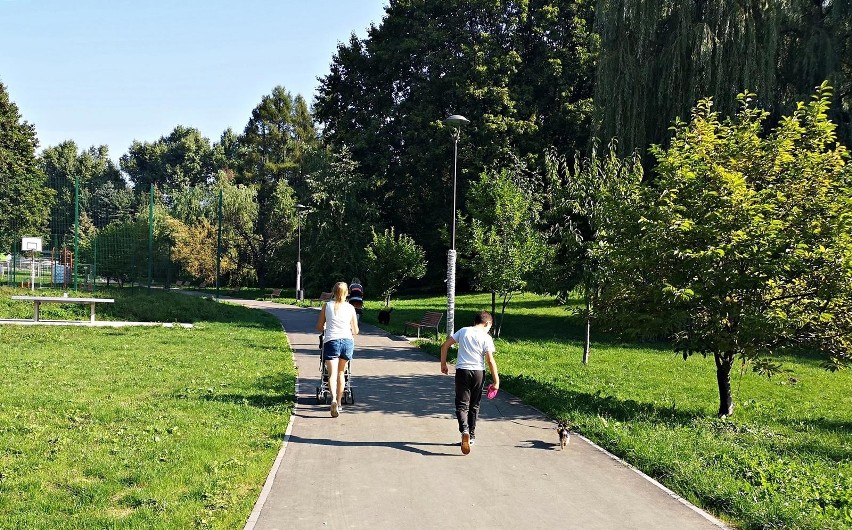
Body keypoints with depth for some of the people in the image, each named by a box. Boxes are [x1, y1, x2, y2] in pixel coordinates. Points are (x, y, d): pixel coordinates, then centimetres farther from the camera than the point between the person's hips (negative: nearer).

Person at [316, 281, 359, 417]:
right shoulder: (350, 308, 9)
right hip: (347, 341, 2)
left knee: (332, 374, -7)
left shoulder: (327, 305, 8)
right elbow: (355, 331, 13)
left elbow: (319, 327, 10)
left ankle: (333, 399, -31)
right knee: (341, 373, 18)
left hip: (331, 341, -2)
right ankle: (339, 402, 24)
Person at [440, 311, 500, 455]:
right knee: (474, 405, 16)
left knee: (462, 405, 2)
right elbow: (490, 360, -9)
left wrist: (443, 363, 15)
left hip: (462, 371, 1)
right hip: (478, 372, -1)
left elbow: (445, 345, 4)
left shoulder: (463, 331, 5)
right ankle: (471, 436, 23)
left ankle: (464, 431, -23)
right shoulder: (486, 338, -4)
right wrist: (496, 381, -4)